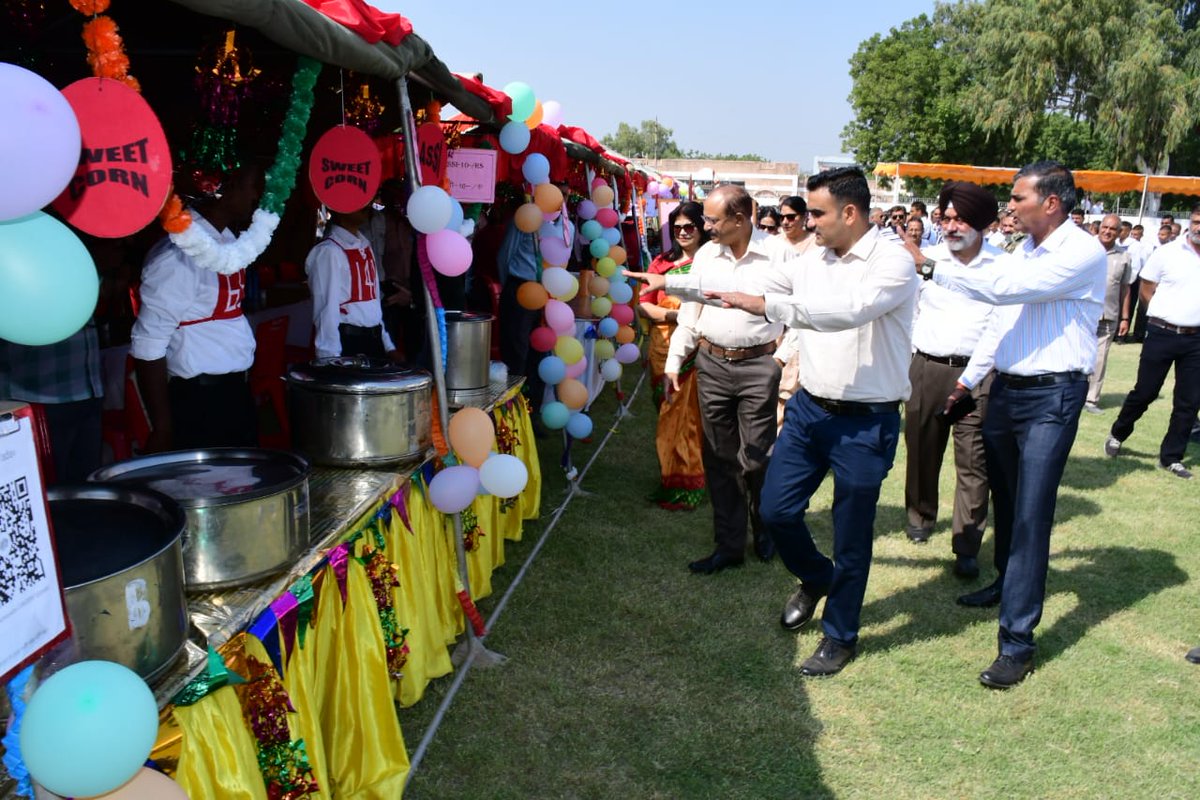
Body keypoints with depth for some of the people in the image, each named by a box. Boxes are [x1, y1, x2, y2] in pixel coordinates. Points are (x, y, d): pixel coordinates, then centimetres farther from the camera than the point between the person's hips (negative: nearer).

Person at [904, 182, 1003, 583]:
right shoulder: (926, 258, 5)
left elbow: (1000, 329, -5)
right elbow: (909, 312, 9)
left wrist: (968, 380, -9)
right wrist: (908, 364, 2)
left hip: (975, 373, -2)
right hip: (925, 367, 3)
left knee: (973, 462, -3)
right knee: (921, 448, 11)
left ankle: (967, 547, 2)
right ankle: (921, 515, 34)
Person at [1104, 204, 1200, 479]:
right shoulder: (1167, 253, -4)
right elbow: (1146, 289, 3)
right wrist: (1164, 315, 0)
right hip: (1162, 335, -3)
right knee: (1144, 392, 3)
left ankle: (1171, 457, 16)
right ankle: (1117, 435, 26)